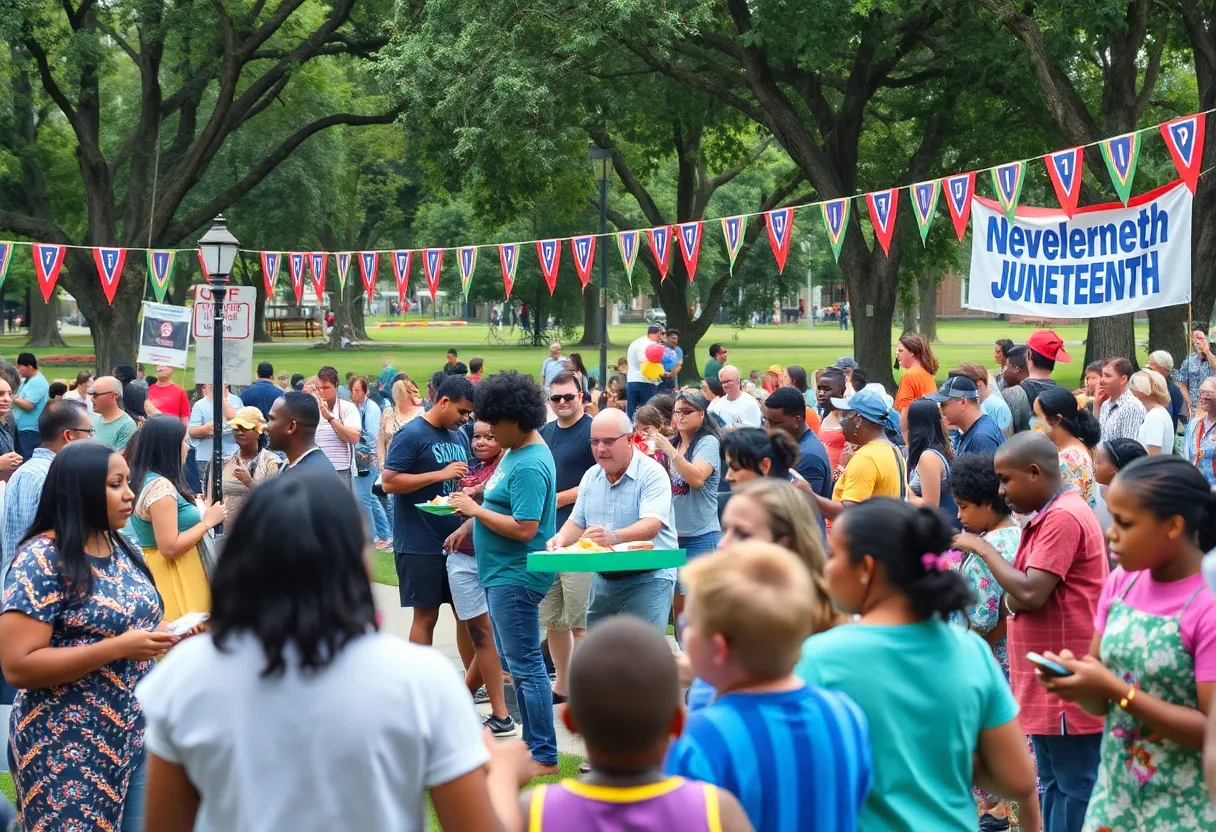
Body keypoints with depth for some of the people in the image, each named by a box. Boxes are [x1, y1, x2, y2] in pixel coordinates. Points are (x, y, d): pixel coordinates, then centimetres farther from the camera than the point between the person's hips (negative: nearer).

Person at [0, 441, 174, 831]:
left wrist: (159, 632, -1)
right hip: (71, 751, -7)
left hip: (137, 734, 7)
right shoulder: (42, 559, -16)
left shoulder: (122, 549, 7)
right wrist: (119, 648, -24)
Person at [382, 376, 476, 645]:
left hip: (455, 540, 7)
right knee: (426, 614, -2)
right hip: (420, 544, -7)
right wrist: (441, 474, -20)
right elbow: (389, 482, -16)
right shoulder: (412, 434, -10)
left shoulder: (459, 437, 12)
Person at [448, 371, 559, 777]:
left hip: (516, 576, -11)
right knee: (516, 663, 17)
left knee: (525, 666, -6)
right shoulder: (515, 451, 11)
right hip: (502, 572, 11)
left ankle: (545, 757, 0)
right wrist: (475, 506, 7)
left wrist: (475, 510, -18)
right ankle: (532, 744, 25)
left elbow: (524, 528, -27)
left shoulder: (530, 465, -21)